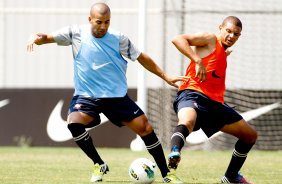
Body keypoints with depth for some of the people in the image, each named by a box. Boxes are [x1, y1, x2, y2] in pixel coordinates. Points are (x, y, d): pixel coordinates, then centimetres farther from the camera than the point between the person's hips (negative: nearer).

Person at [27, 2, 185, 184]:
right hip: (86, 95, -1)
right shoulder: (76, 33, -6)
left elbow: (141, 58, 8)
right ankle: (99, 165, -8)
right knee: (74, 122, -29)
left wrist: (165, 76, 7)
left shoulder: (118, 38, -3)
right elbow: (48, 37, -6)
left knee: (146, 128, -6)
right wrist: (36, 37, -30)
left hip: (117, 95, 1)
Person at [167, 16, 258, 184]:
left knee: (251, 135, 15)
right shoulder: (210, 39, 1)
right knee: (187, 121, -43)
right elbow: (177, 39, -13)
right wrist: (197, 61, -22)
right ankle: (174, 154, -67)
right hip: (193, 94, -9)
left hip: (215, 103, 9)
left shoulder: (224, 51, 25)